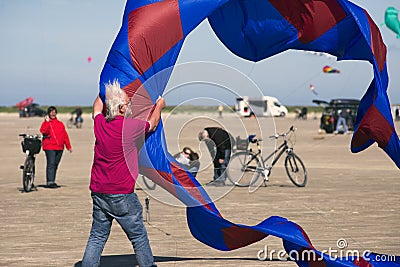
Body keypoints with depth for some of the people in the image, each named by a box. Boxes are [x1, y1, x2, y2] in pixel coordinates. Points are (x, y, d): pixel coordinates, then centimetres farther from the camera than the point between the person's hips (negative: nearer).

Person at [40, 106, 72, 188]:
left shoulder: (60, 124, 17)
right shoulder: (46, 123, 2)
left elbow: (65, 135, 19)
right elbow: (43, 131, -17)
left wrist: (68, 146, 17)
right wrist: (47, 121, -19)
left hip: (59, 148, 5)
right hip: (49, 148, -5)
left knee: (55, 165, 8)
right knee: (51, 164, -11)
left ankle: (52, 181, 15)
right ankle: (50, 182, -13)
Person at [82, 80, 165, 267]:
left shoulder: (100, 124, 3)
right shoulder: (132, 126, -11)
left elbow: (97, 107, 28)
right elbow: (152, 124, 12)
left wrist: (105, 90, 45)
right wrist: (159, 106, 30)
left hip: (98, 192, 6)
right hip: (121, 195, -6)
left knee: (97, 236, 11)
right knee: (139, 237, 6)